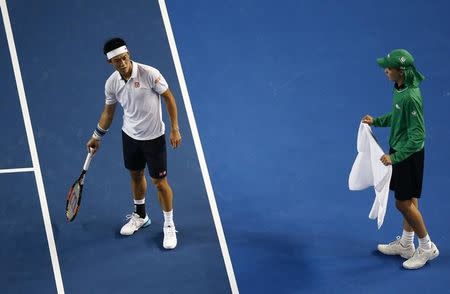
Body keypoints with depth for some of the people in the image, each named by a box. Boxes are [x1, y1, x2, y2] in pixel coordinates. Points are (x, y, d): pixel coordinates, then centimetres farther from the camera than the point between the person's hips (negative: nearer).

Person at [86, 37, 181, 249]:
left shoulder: (149, 74, -24)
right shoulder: (111, 84, -9)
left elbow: (169, 98, -14)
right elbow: (108, 112, 8)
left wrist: (175, 128, -15)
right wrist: (97, 137, 14)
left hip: (153, 137, -5)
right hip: (130, 135, 5)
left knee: (159, 182, 2)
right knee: (136, 175, 21)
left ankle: (169, 226, 20)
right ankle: (140, 216, 44)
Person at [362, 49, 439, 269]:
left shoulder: (411, 97, -30)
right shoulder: (400, 88, -2)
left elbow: (417, 137, -27)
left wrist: (394, 157, -29)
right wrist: (376, 121, 8)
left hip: (409, 155, -9)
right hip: (401, 151, 9)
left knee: (403, 203, 1)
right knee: (409, 200, 19)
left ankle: (427, 247, 17)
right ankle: (405, 244, 32)